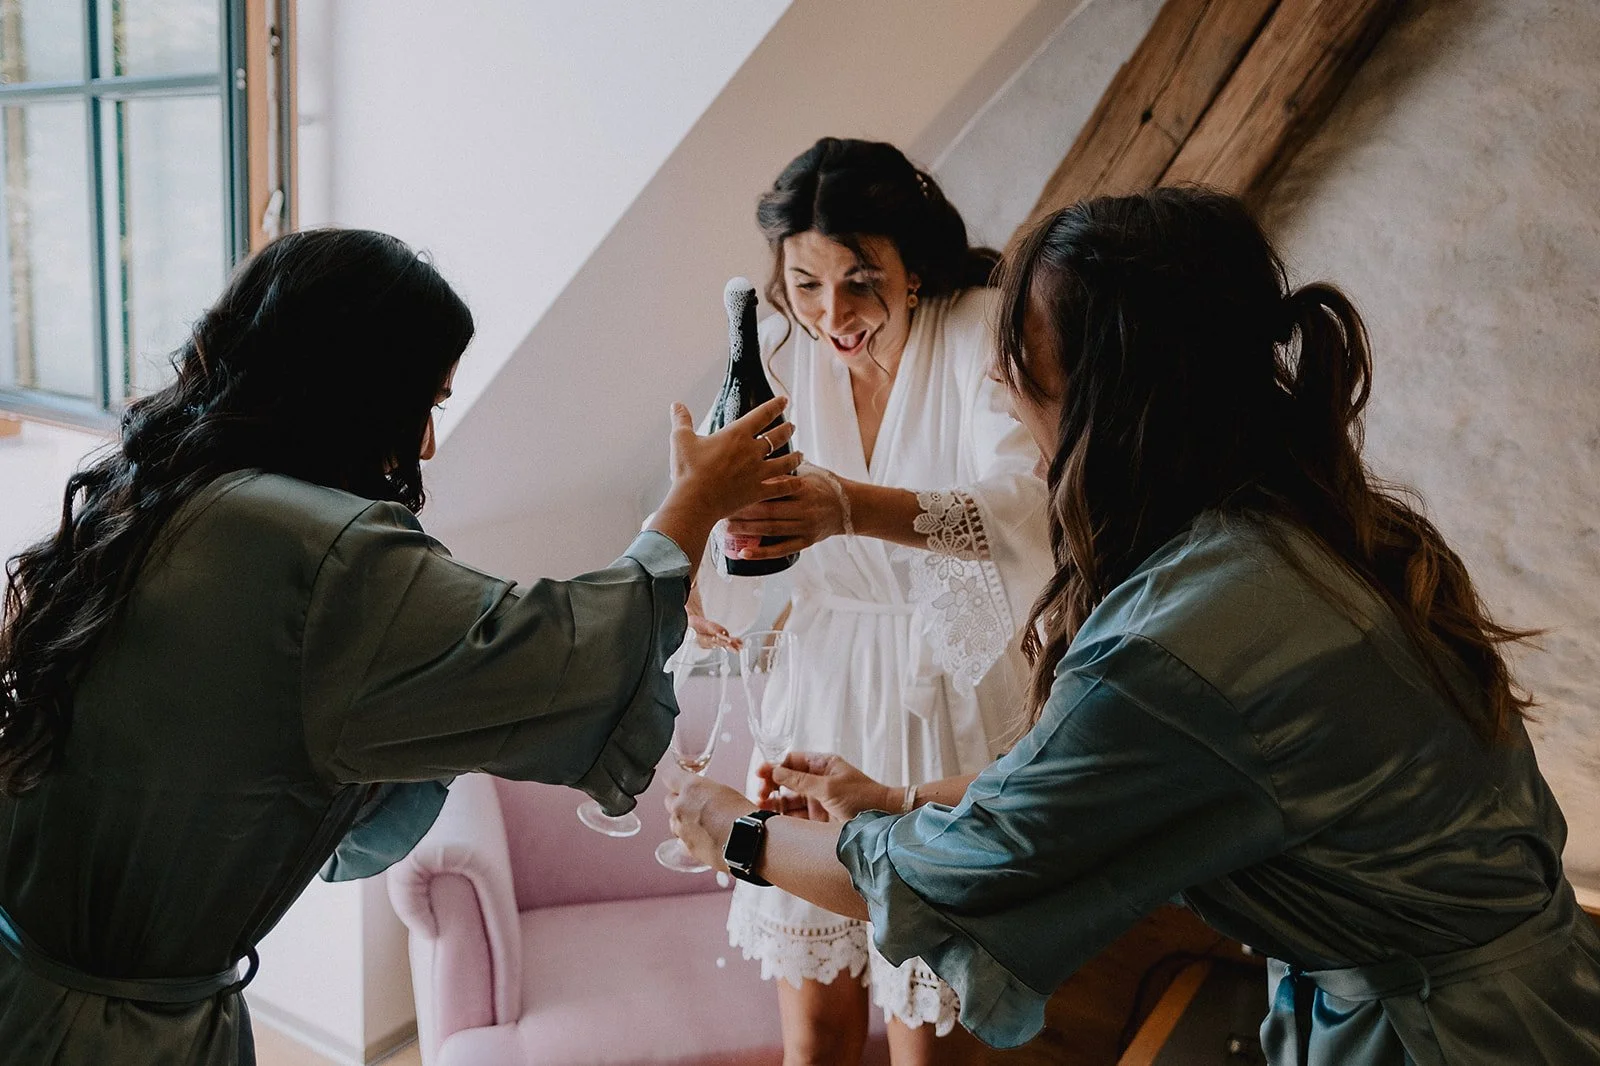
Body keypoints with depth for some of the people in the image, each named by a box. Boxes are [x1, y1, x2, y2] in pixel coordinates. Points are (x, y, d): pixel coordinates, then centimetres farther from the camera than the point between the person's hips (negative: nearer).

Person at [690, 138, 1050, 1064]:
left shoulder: (983, 334, -16)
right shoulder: (779, 349, -2)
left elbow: (1029, 501, -33)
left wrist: (855, 507, -50)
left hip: (954, 696, -3)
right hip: (821, 685, 4)